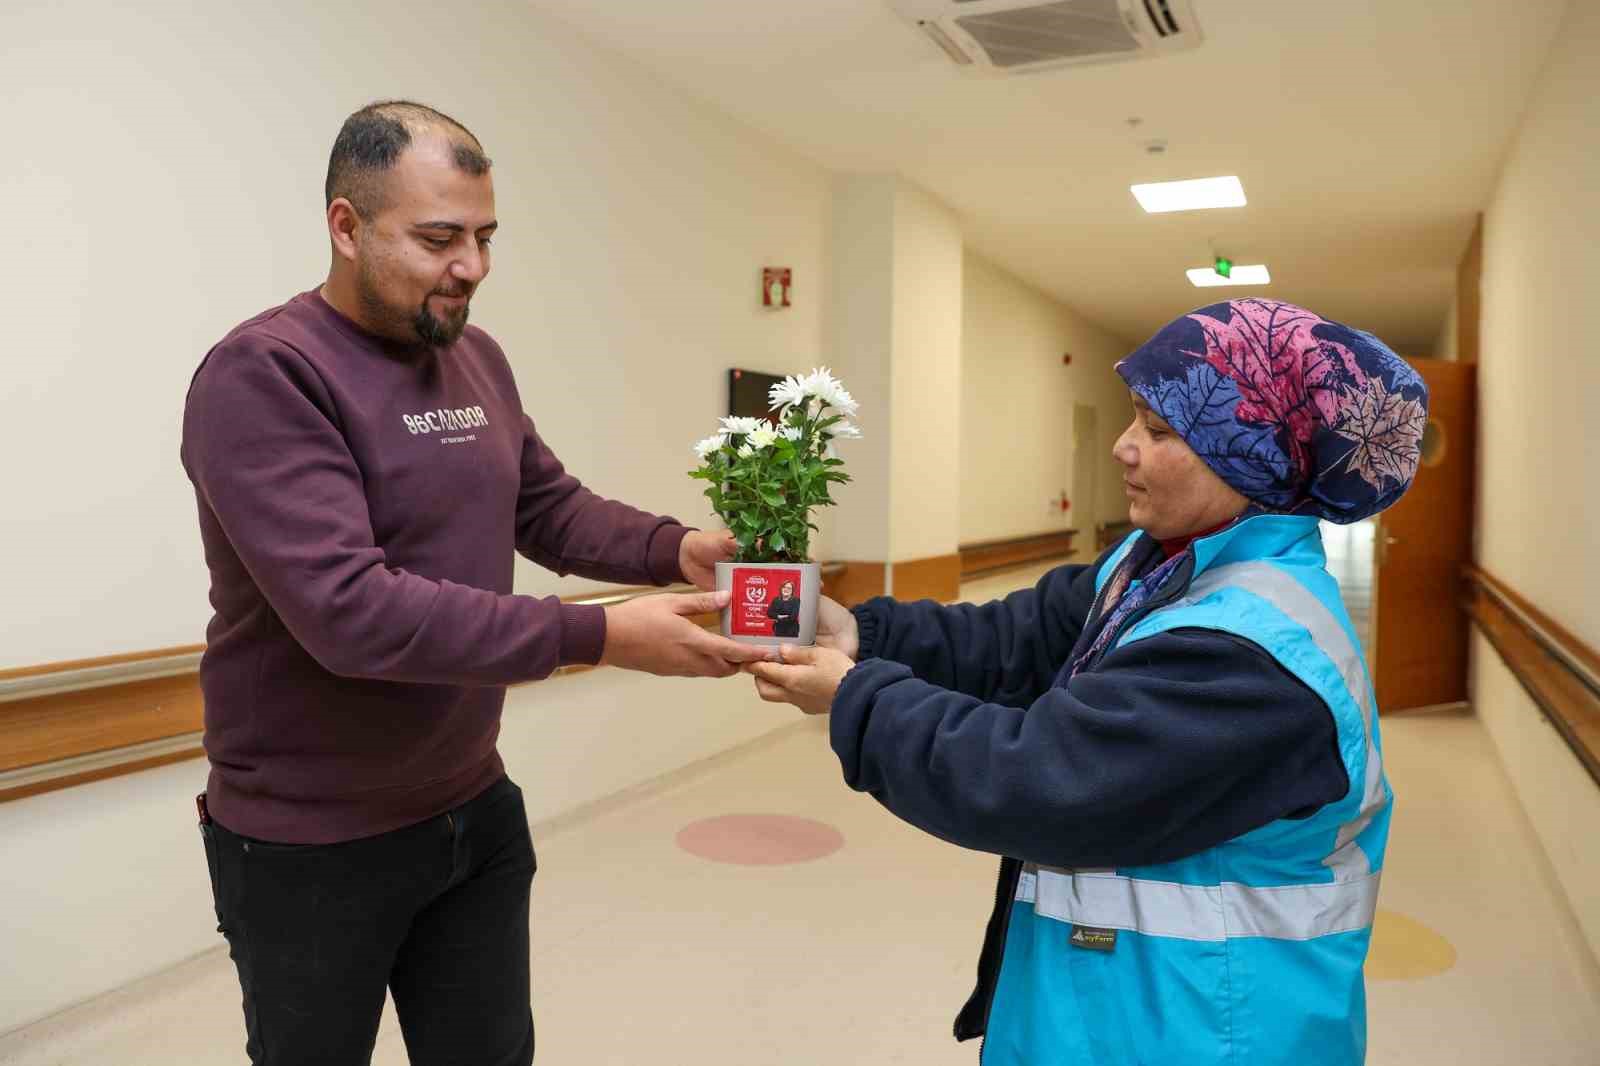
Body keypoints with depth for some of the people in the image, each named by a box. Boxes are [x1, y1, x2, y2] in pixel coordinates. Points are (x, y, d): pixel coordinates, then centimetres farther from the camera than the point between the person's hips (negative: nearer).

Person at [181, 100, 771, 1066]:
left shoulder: (478, 358, 3)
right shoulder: (262, 375, -21)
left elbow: (551, 507, 7)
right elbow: (347, 608, -31)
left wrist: (675, 548, -13)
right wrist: (600, 637, -32)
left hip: (475, 811, 6)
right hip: (313, 844, -6)